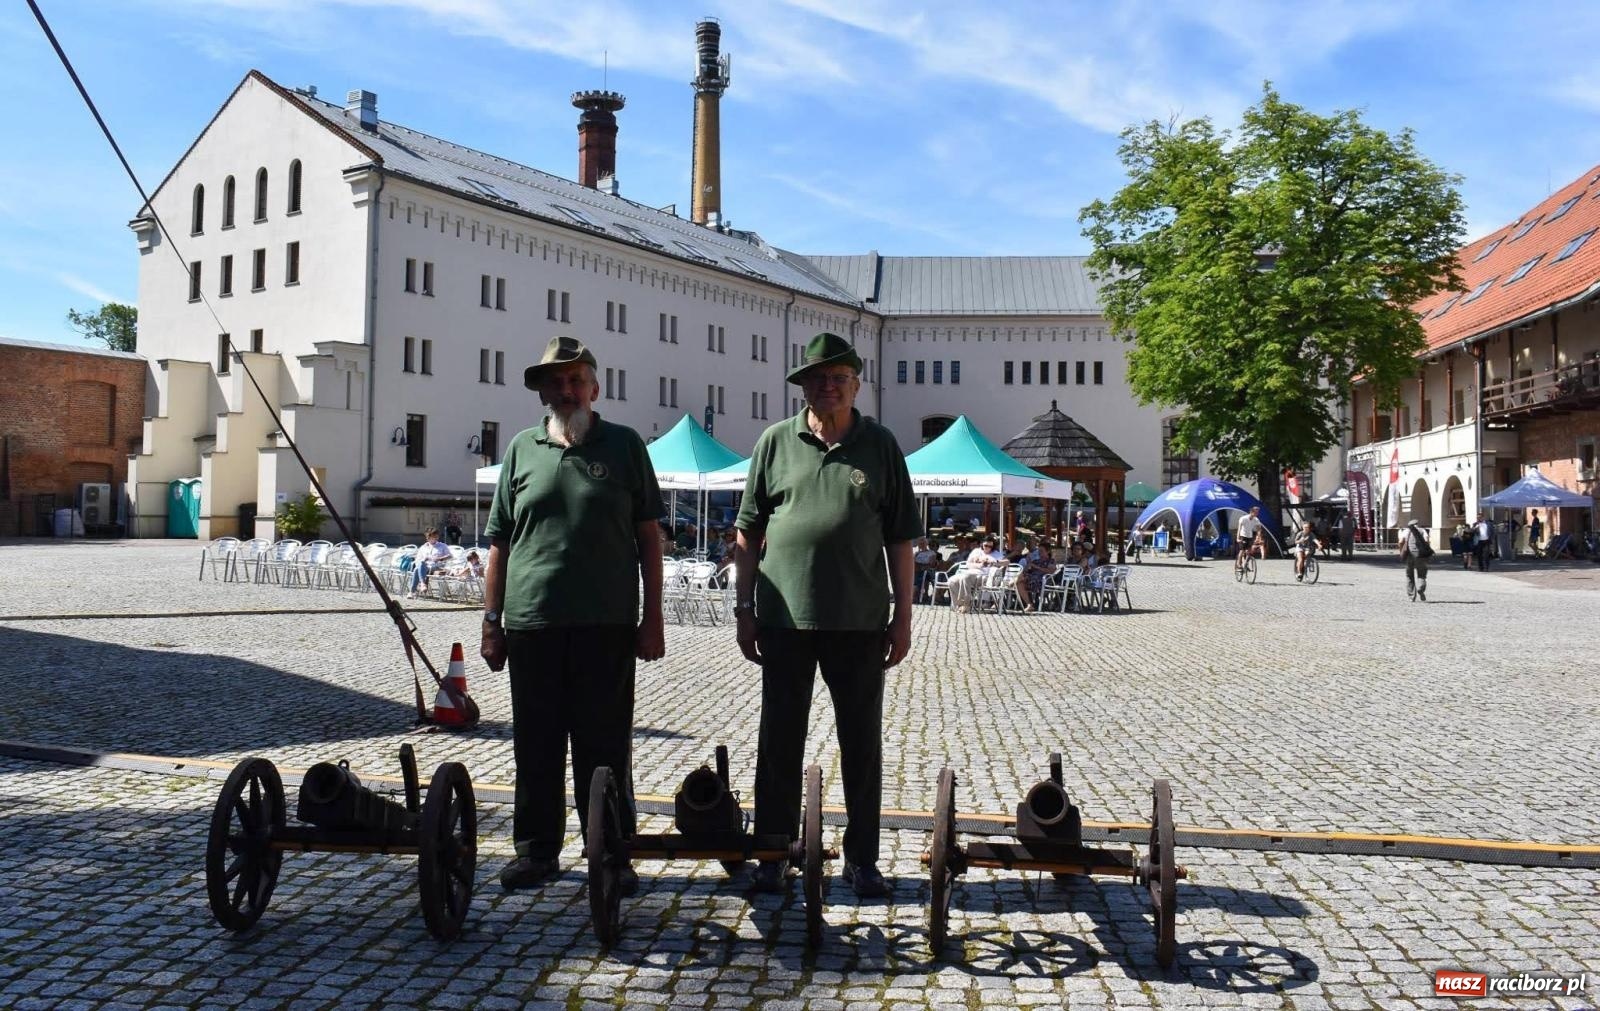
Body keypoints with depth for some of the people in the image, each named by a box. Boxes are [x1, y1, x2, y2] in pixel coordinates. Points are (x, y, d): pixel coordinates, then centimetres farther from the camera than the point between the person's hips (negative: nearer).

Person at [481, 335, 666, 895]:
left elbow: (648, 535, 5)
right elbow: (500, 543, 12)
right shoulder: (522, 449, 10)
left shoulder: (624, 445, 5)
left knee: (605, 744, 4)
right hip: (532, 623, 2)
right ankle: (536, 849, 24)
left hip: (607, 624, -2)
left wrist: (653, 617, 0)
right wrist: (492, 621, 8)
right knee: (535, 744, 10)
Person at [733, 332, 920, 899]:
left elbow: (899, 538, 6)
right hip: (785, 617, 0)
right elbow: (749, 533, 7)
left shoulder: (879, 445, 4)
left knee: (861, 744, 9)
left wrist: (903, 616, 1)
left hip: (860, 619, 0)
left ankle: (861, 858, 22)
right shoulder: (776, 442, 4)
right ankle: (772, 854, 22)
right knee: (780, 741, 8)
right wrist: (744, 607, 3)